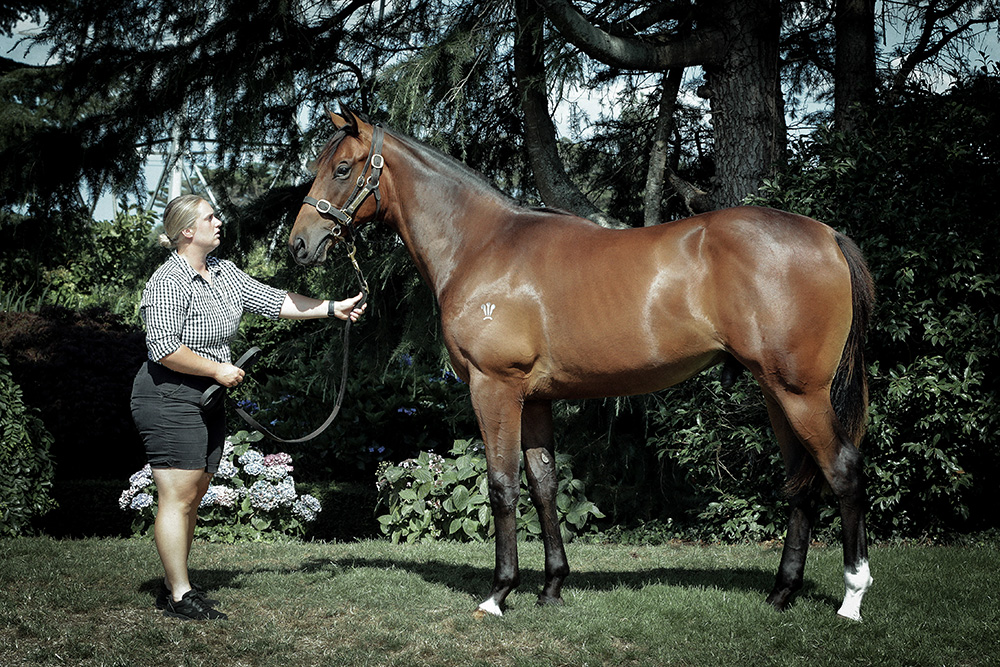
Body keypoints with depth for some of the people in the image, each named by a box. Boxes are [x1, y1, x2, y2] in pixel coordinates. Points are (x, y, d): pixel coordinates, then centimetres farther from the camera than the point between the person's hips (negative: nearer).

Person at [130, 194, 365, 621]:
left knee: (193, 496, 12)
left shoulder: (225, 274, 11)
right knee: (178, 497, -7)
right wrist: (218, 369, -16)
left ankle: (174, 586, 20)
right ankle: (179, 597, -2)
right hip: (170, 400, -9)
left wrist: (333, 309, 8)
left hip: (208, 399, 9)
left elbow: (274, 301, 13)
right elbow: (163, 349, -22)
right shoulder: (168, 283, -16)